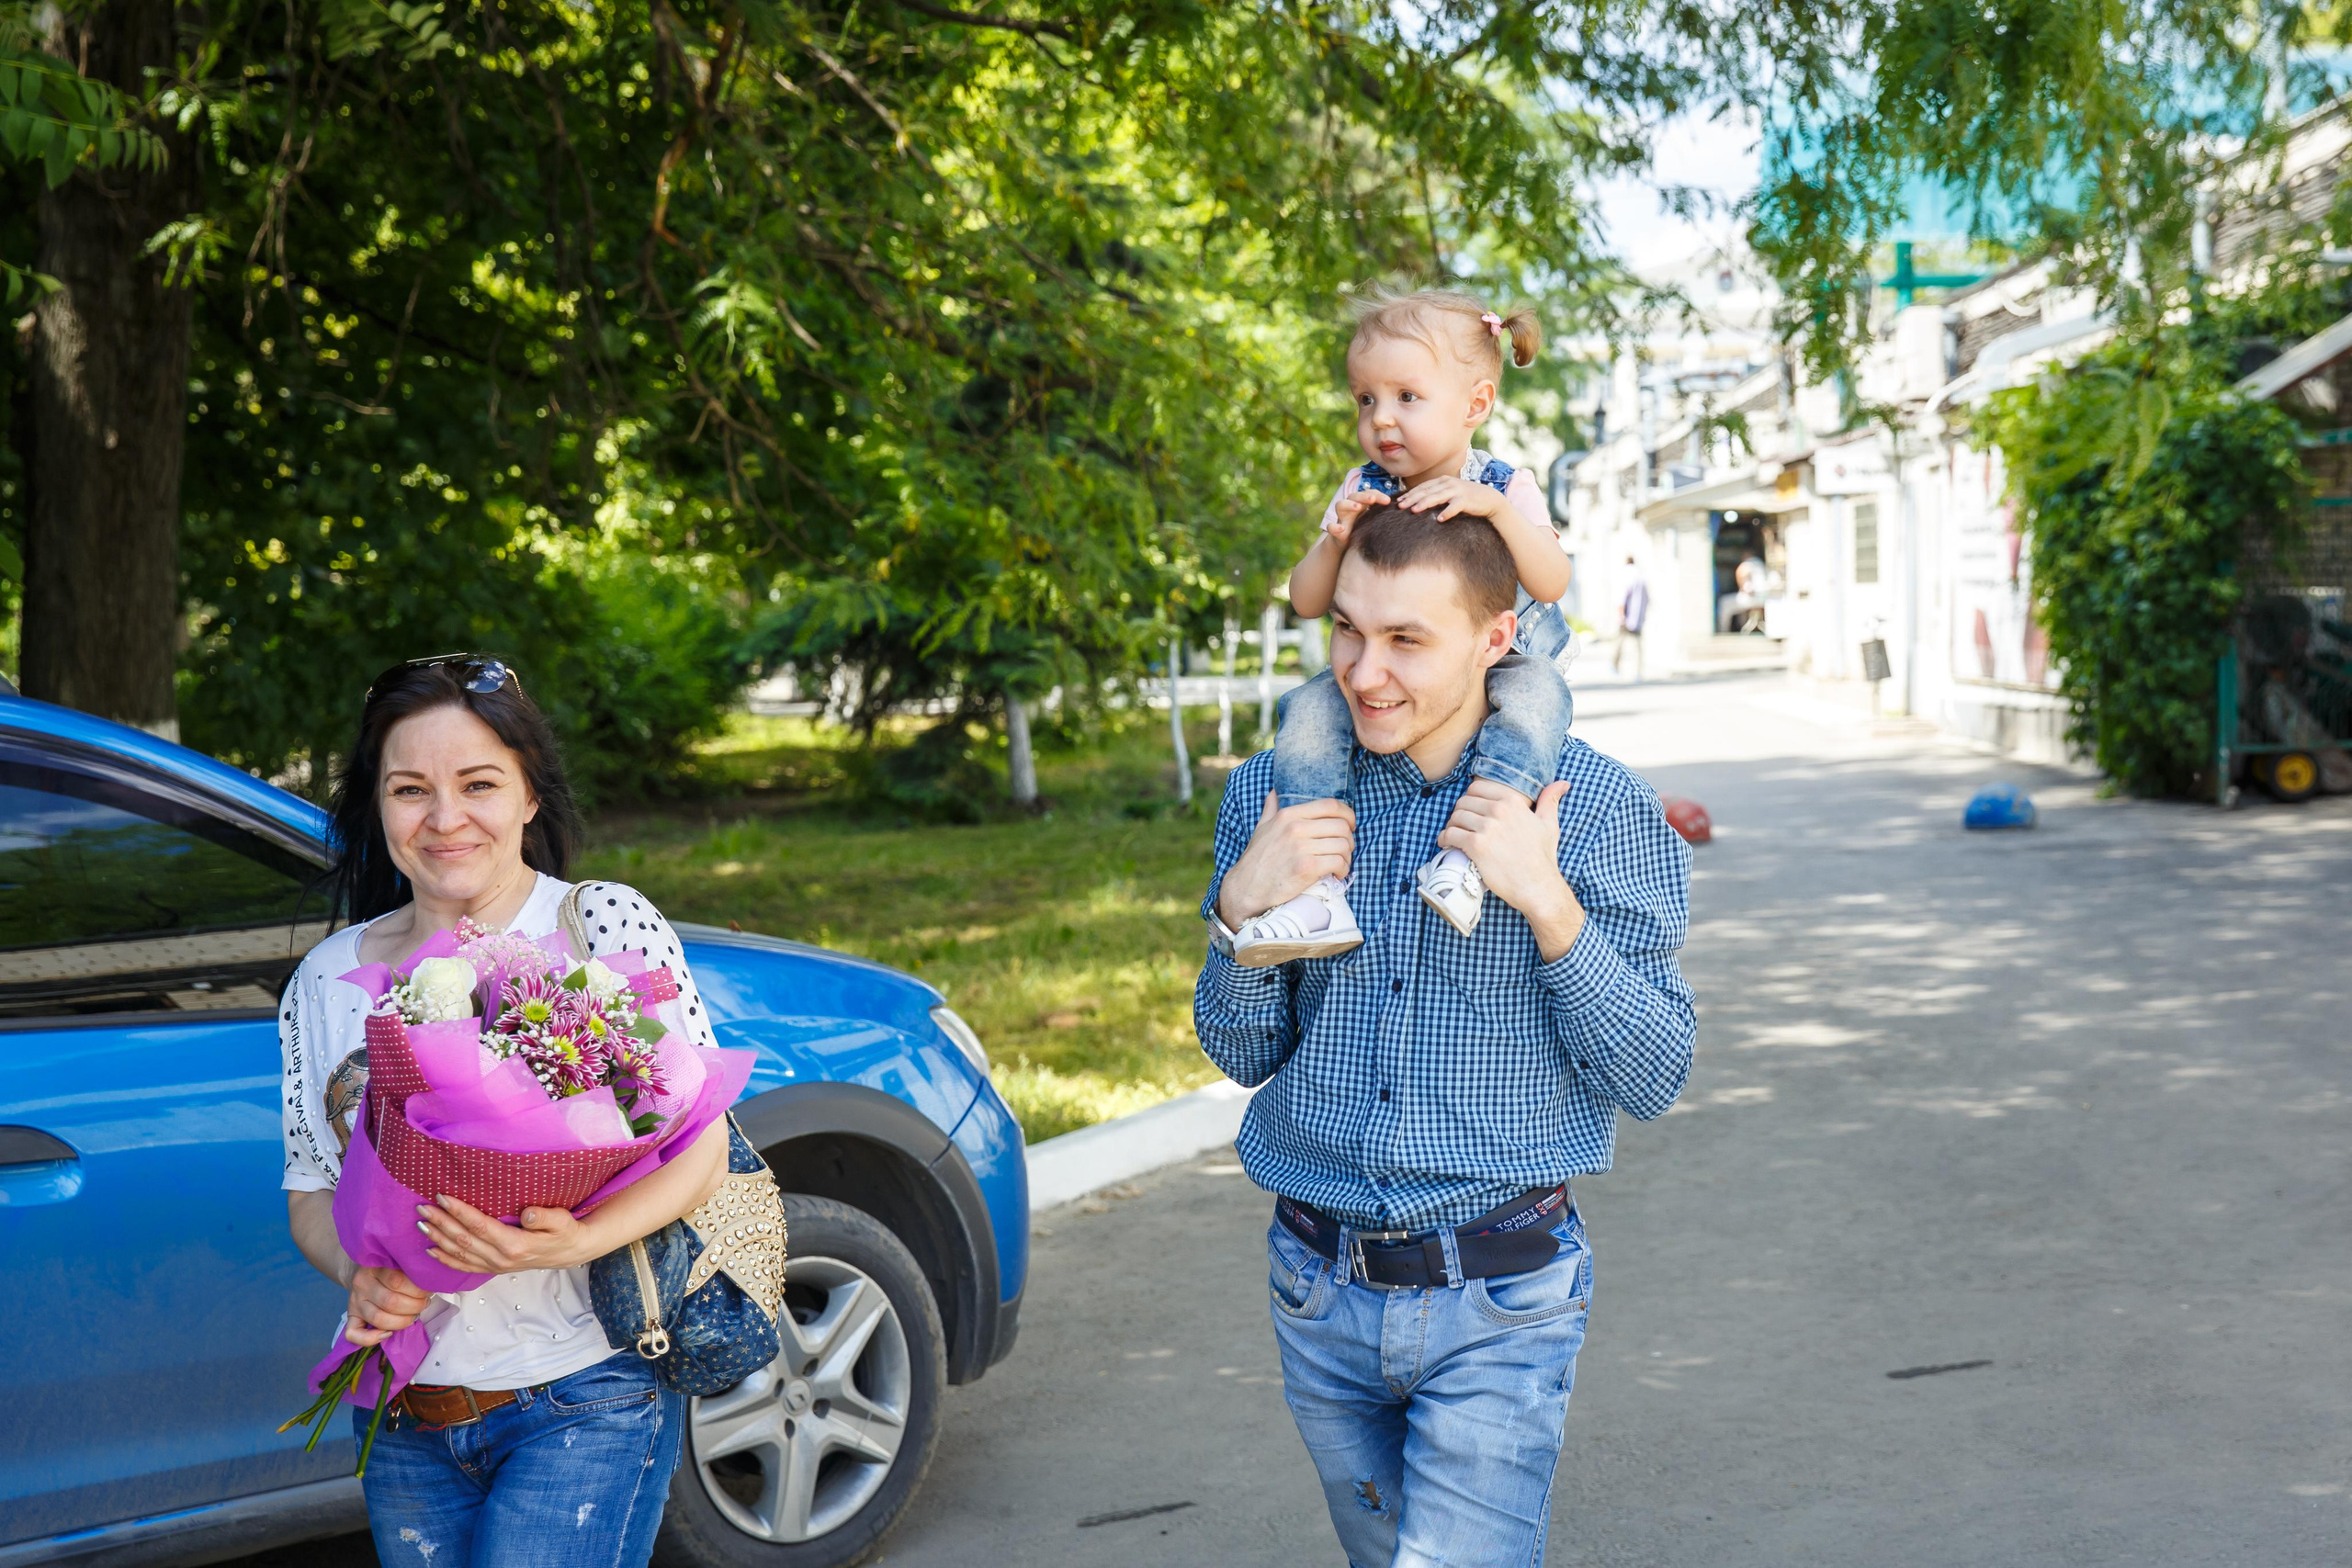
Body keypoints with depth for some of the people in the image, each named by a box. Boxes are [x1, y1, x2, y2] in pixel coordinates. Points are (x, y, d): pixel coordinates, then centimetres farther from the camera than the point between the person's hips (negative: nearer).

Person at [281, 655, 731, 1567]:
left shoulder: (607, 925, -6)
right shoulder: (329, 980, 6)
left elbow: (701, 1145, -8)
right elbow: (310, 1191, 11)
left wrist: (577, 1242, -26)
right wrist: (359, 1278, -11)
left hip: (585, 1399, -4)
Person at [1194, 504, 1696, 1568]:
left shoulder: (1599, 810, -9)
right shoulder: (1274, 794, -1)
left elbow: (1652, 1081, -10)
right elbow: (1244, 1054, 6)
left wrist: (1547, 901, -22)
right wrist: (1240, 907, -13)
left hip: (1499, 1310, -4)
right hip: (1322, 1294, 4)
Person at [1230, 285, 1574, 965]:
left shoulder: (1506, 487, -7)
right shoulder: (1362, 490, 0)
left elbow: (1551, 583, -22)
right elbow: (1307, 602, -2)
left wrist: (1496, 508, -35)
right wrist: (1334, 540, -22)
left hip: (1493, 663, -2)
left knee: (1536, 689, -34)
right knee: (1312, 708, -24)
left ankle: (1470, 855, -43)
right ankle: (1318, 891, -33)